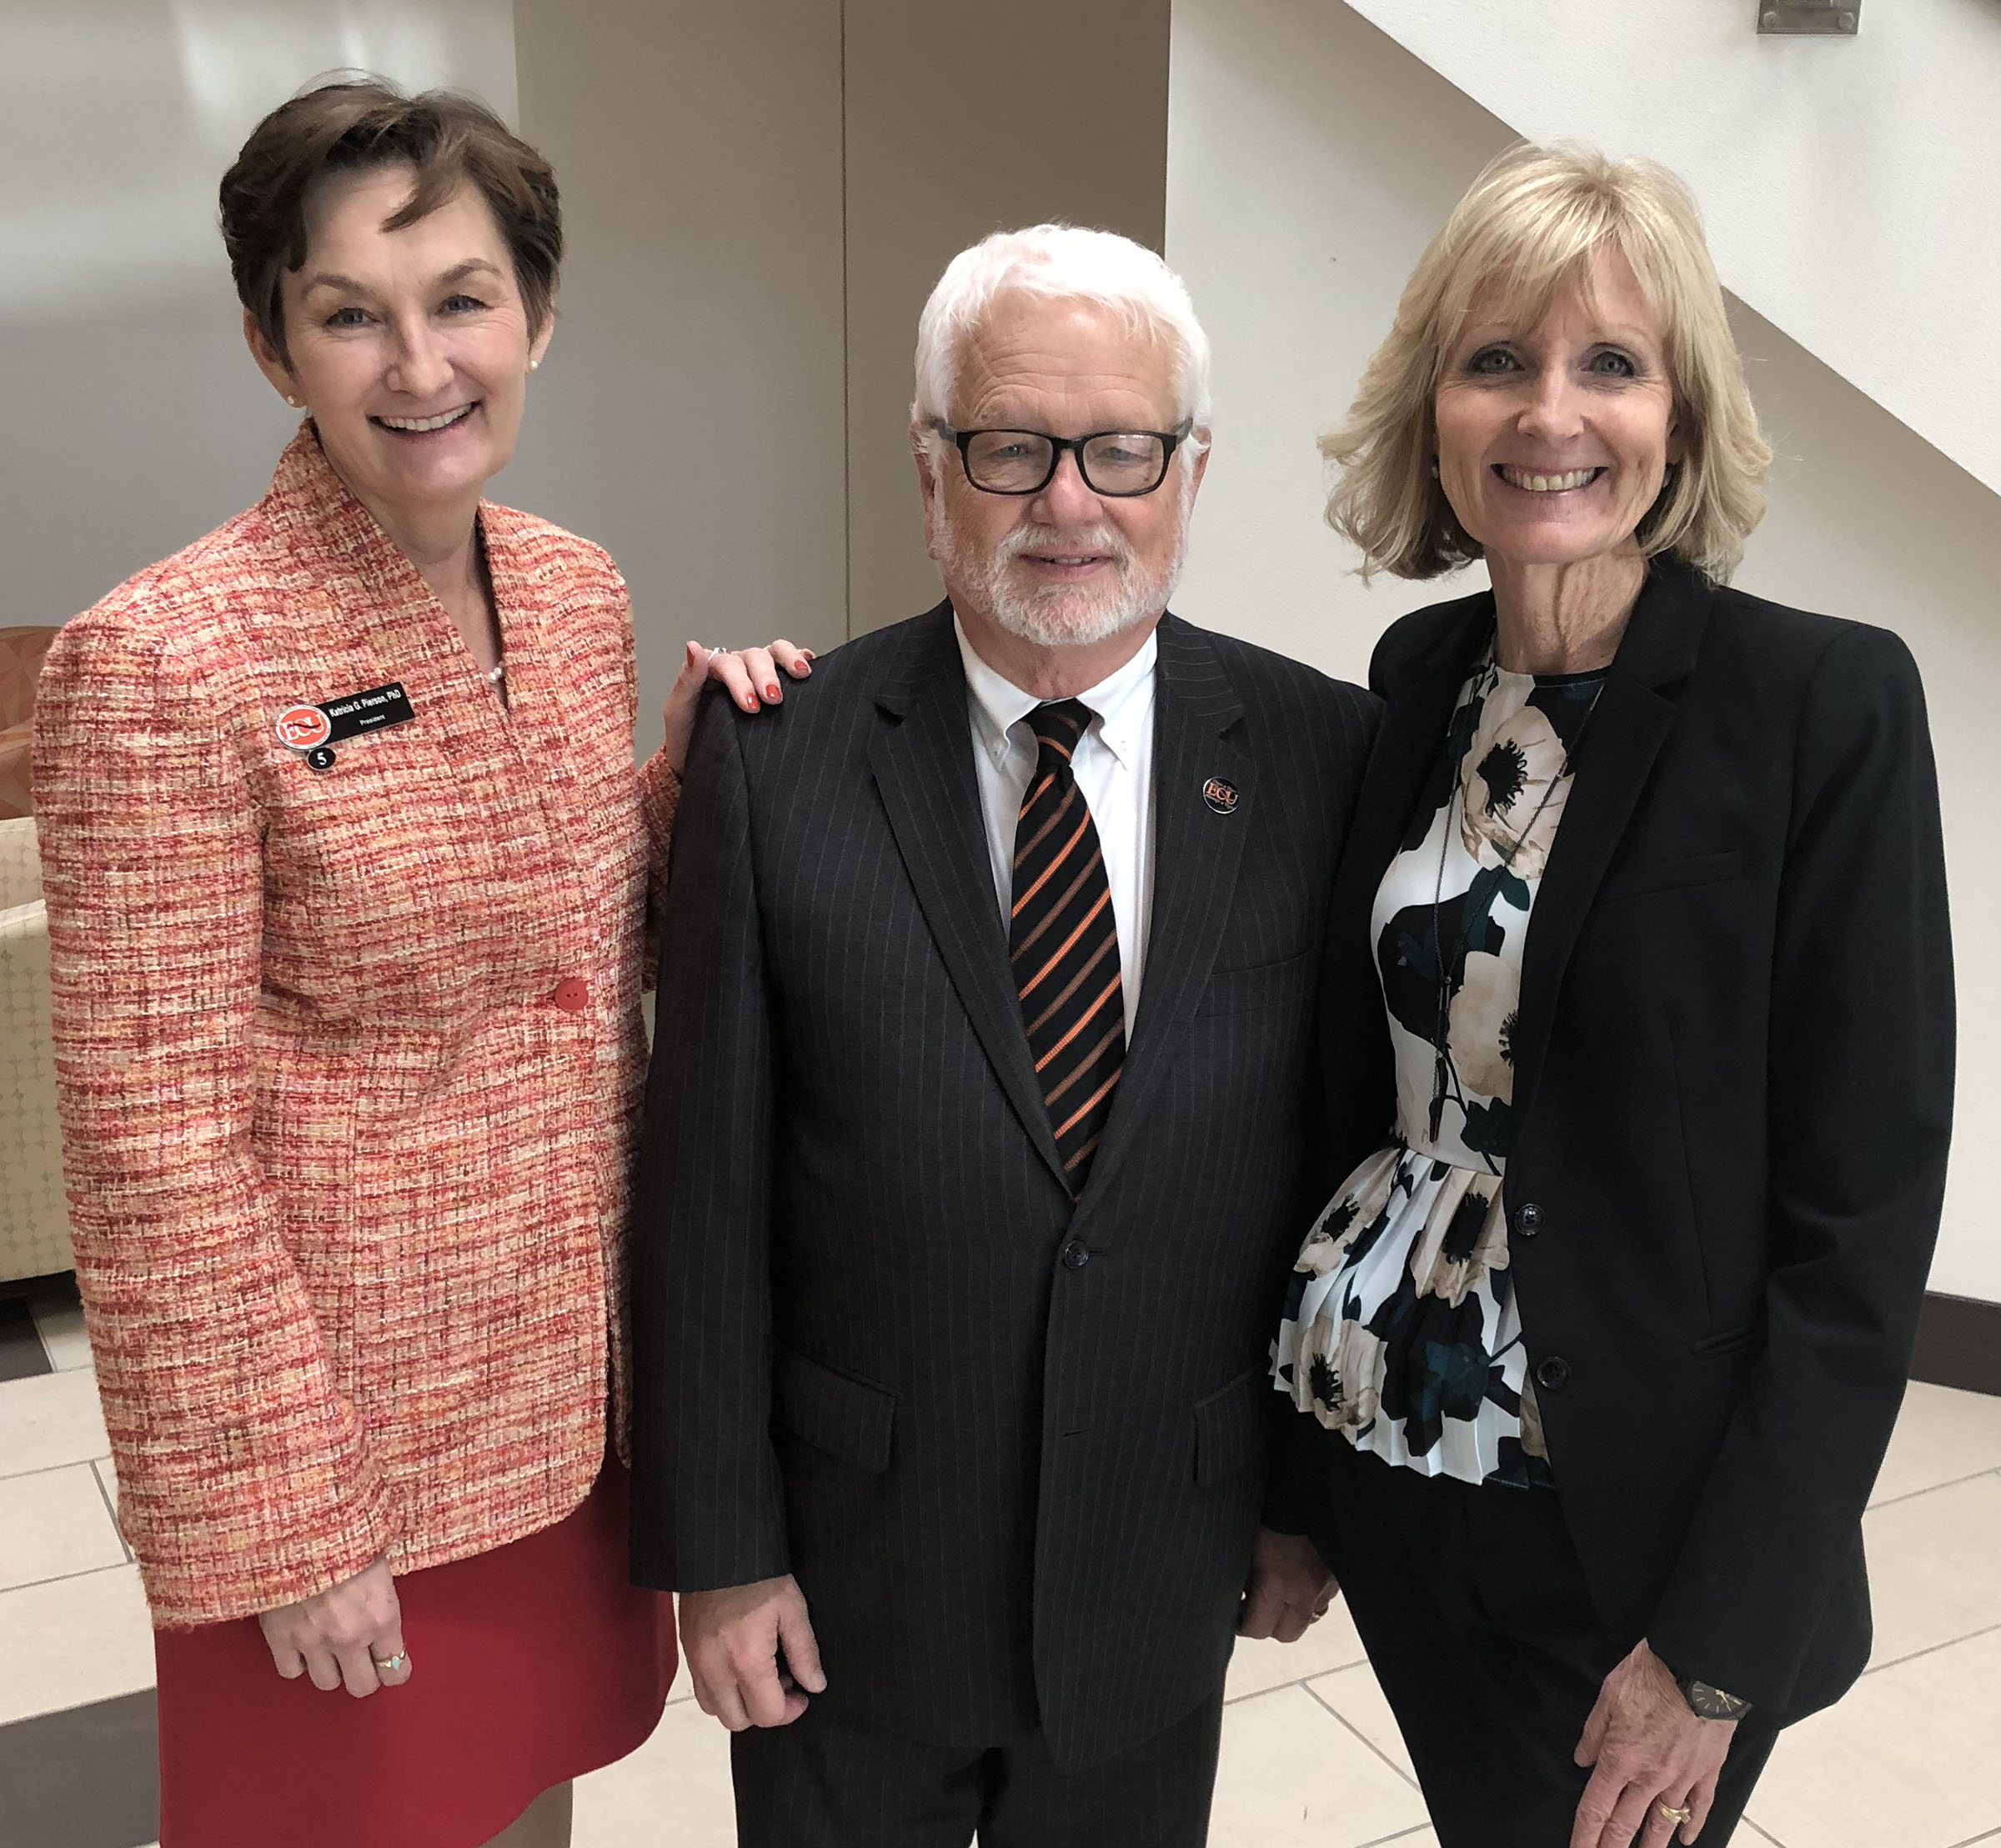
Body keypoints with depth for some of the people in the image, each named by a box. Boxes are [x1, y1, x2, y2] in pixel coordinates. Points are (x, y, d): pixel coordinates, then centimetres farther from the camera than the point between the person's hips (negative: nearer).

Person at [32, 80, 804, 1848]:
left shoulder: (581, 589, 1)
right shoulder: (164, 660, -19)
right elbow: (157, 1147, -17)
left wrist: (693, 761, -5)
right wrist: (283, 1525, -14)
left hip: (579, 1385, 6)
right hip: (345, 1431, -5)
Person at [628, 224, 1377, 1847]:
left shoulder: (1325, 759, -7)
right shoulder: (775, 757, -11)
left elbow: (1351, 1148, -1)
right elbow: (704, 1182, -8)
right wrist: (718, 1545, -5)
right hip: (849, 1577, -1)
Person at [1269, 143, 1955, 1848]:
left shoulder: (1825, 702, -15)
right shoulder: (1419, 674, 1)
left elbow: (1861, 1210, -15)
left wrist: (1717, 1647, -14)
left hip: (1635, 1520, -4)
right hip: (1380, 1456, 5)